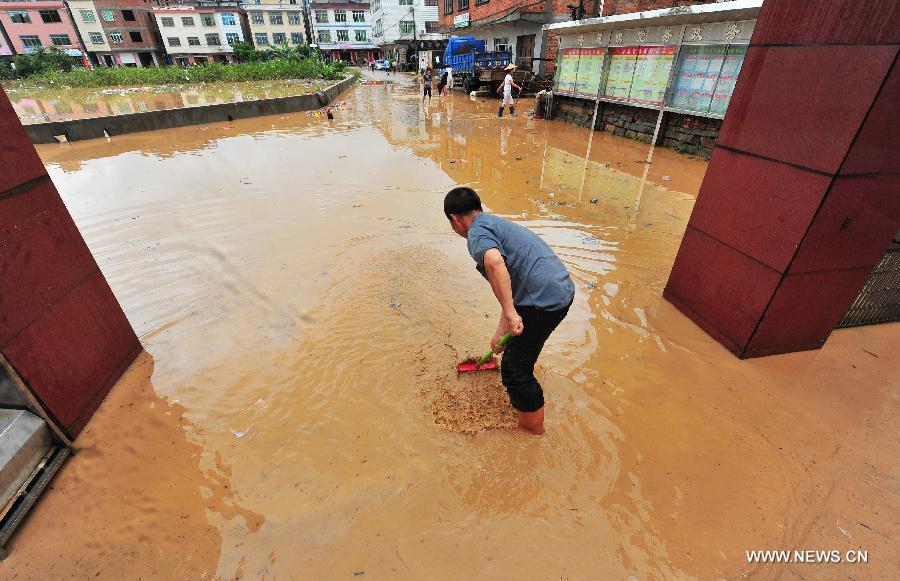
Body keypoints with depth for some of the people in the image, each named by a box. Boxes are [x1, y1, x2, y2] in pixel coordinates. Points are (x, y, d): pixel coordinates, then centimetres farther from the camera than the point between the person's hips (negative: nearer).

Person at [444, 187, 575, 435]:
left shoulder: (477, 231, -6)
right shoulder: (497, 225, 24)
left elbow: (494, 262, -32)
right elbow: (512, 288, 26)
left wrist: (510, 313, -28)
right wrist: (501, 331, 28)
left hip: (543, 301, -11)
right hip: (562, 289, 11)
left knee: (515, 369, 5)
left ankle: (532, 428, 27)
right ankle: (521, 401, 57)